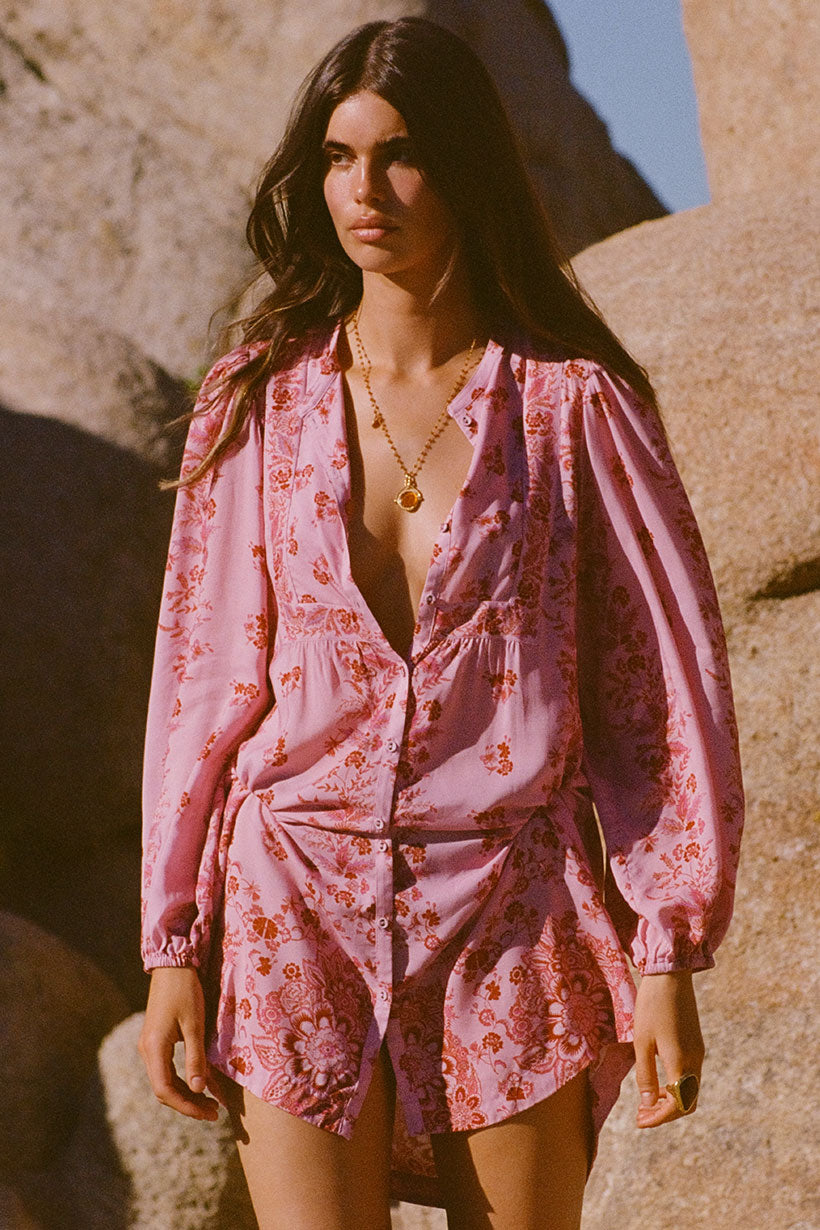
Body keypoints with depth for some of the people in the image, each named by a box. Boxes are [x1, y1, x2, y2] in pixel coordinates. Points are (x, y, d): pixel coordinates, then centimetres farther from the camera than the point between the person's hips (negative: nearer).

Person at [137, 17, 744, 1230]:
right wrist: (172, 944, 5)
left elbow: (668, 686, 1)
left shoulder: (573, 403, 1)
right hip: (297, 904, 1)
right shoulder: (260, 403, 7)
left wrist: (668, 955, -3)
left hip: (514, 912, -1)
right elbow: (204, 683, 9)